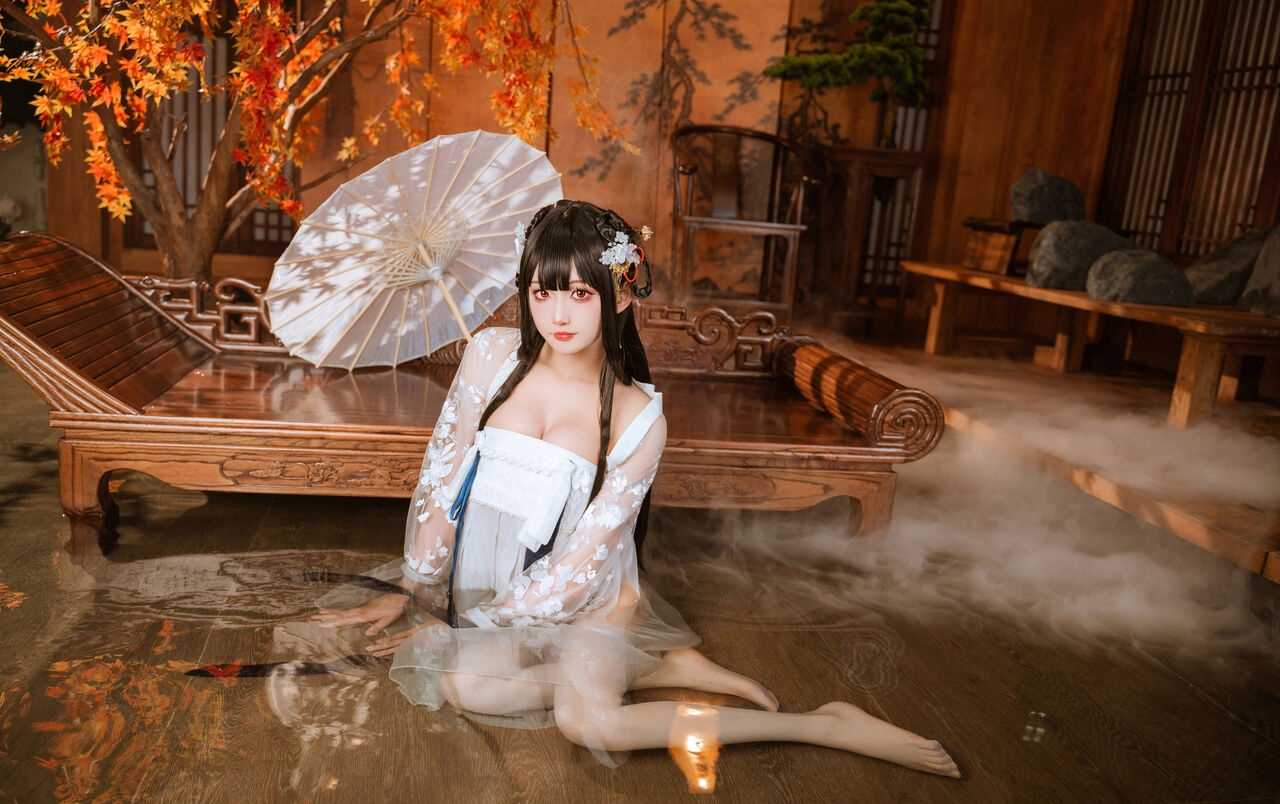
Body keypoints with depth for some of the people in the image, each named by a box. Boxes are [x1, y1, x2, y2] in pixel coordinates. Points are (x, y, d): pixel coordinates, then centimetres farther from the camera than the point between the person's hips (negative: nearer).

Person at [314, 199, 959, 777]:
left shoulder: (639, 419, -14)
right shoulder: (492, 355, -7)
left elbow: (580, 562, -13)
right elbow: (442, 475, 2)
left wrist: (461, 624, -11)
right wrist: (407, 590, 7)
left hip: (586, 598, -3)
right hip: (484, 583, 4)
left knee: (587, 719, -29)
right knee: (462, 684, -27)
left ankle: (826, 724, -13)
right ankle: (662, 670, -10)